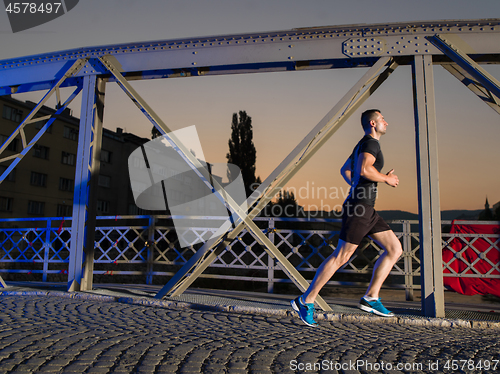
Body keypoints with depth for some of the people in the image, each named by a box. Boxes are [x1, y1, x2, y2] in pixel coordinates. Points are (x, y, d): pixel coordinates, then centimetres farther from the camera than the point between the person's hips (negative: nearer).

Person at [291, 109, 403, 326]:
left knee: (395, 249, 8)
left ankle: (370, 298, 11)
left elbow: (345, 170, 31)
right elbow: (364, 170, -28)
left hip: (366, 210, 10)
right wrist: (387, 179, -12)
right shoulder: (371, 142, -9)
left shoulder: (363, 145, 22)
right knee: (340, 257, -7)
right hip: (358, 210, -10)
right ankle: (306, 301, 2)